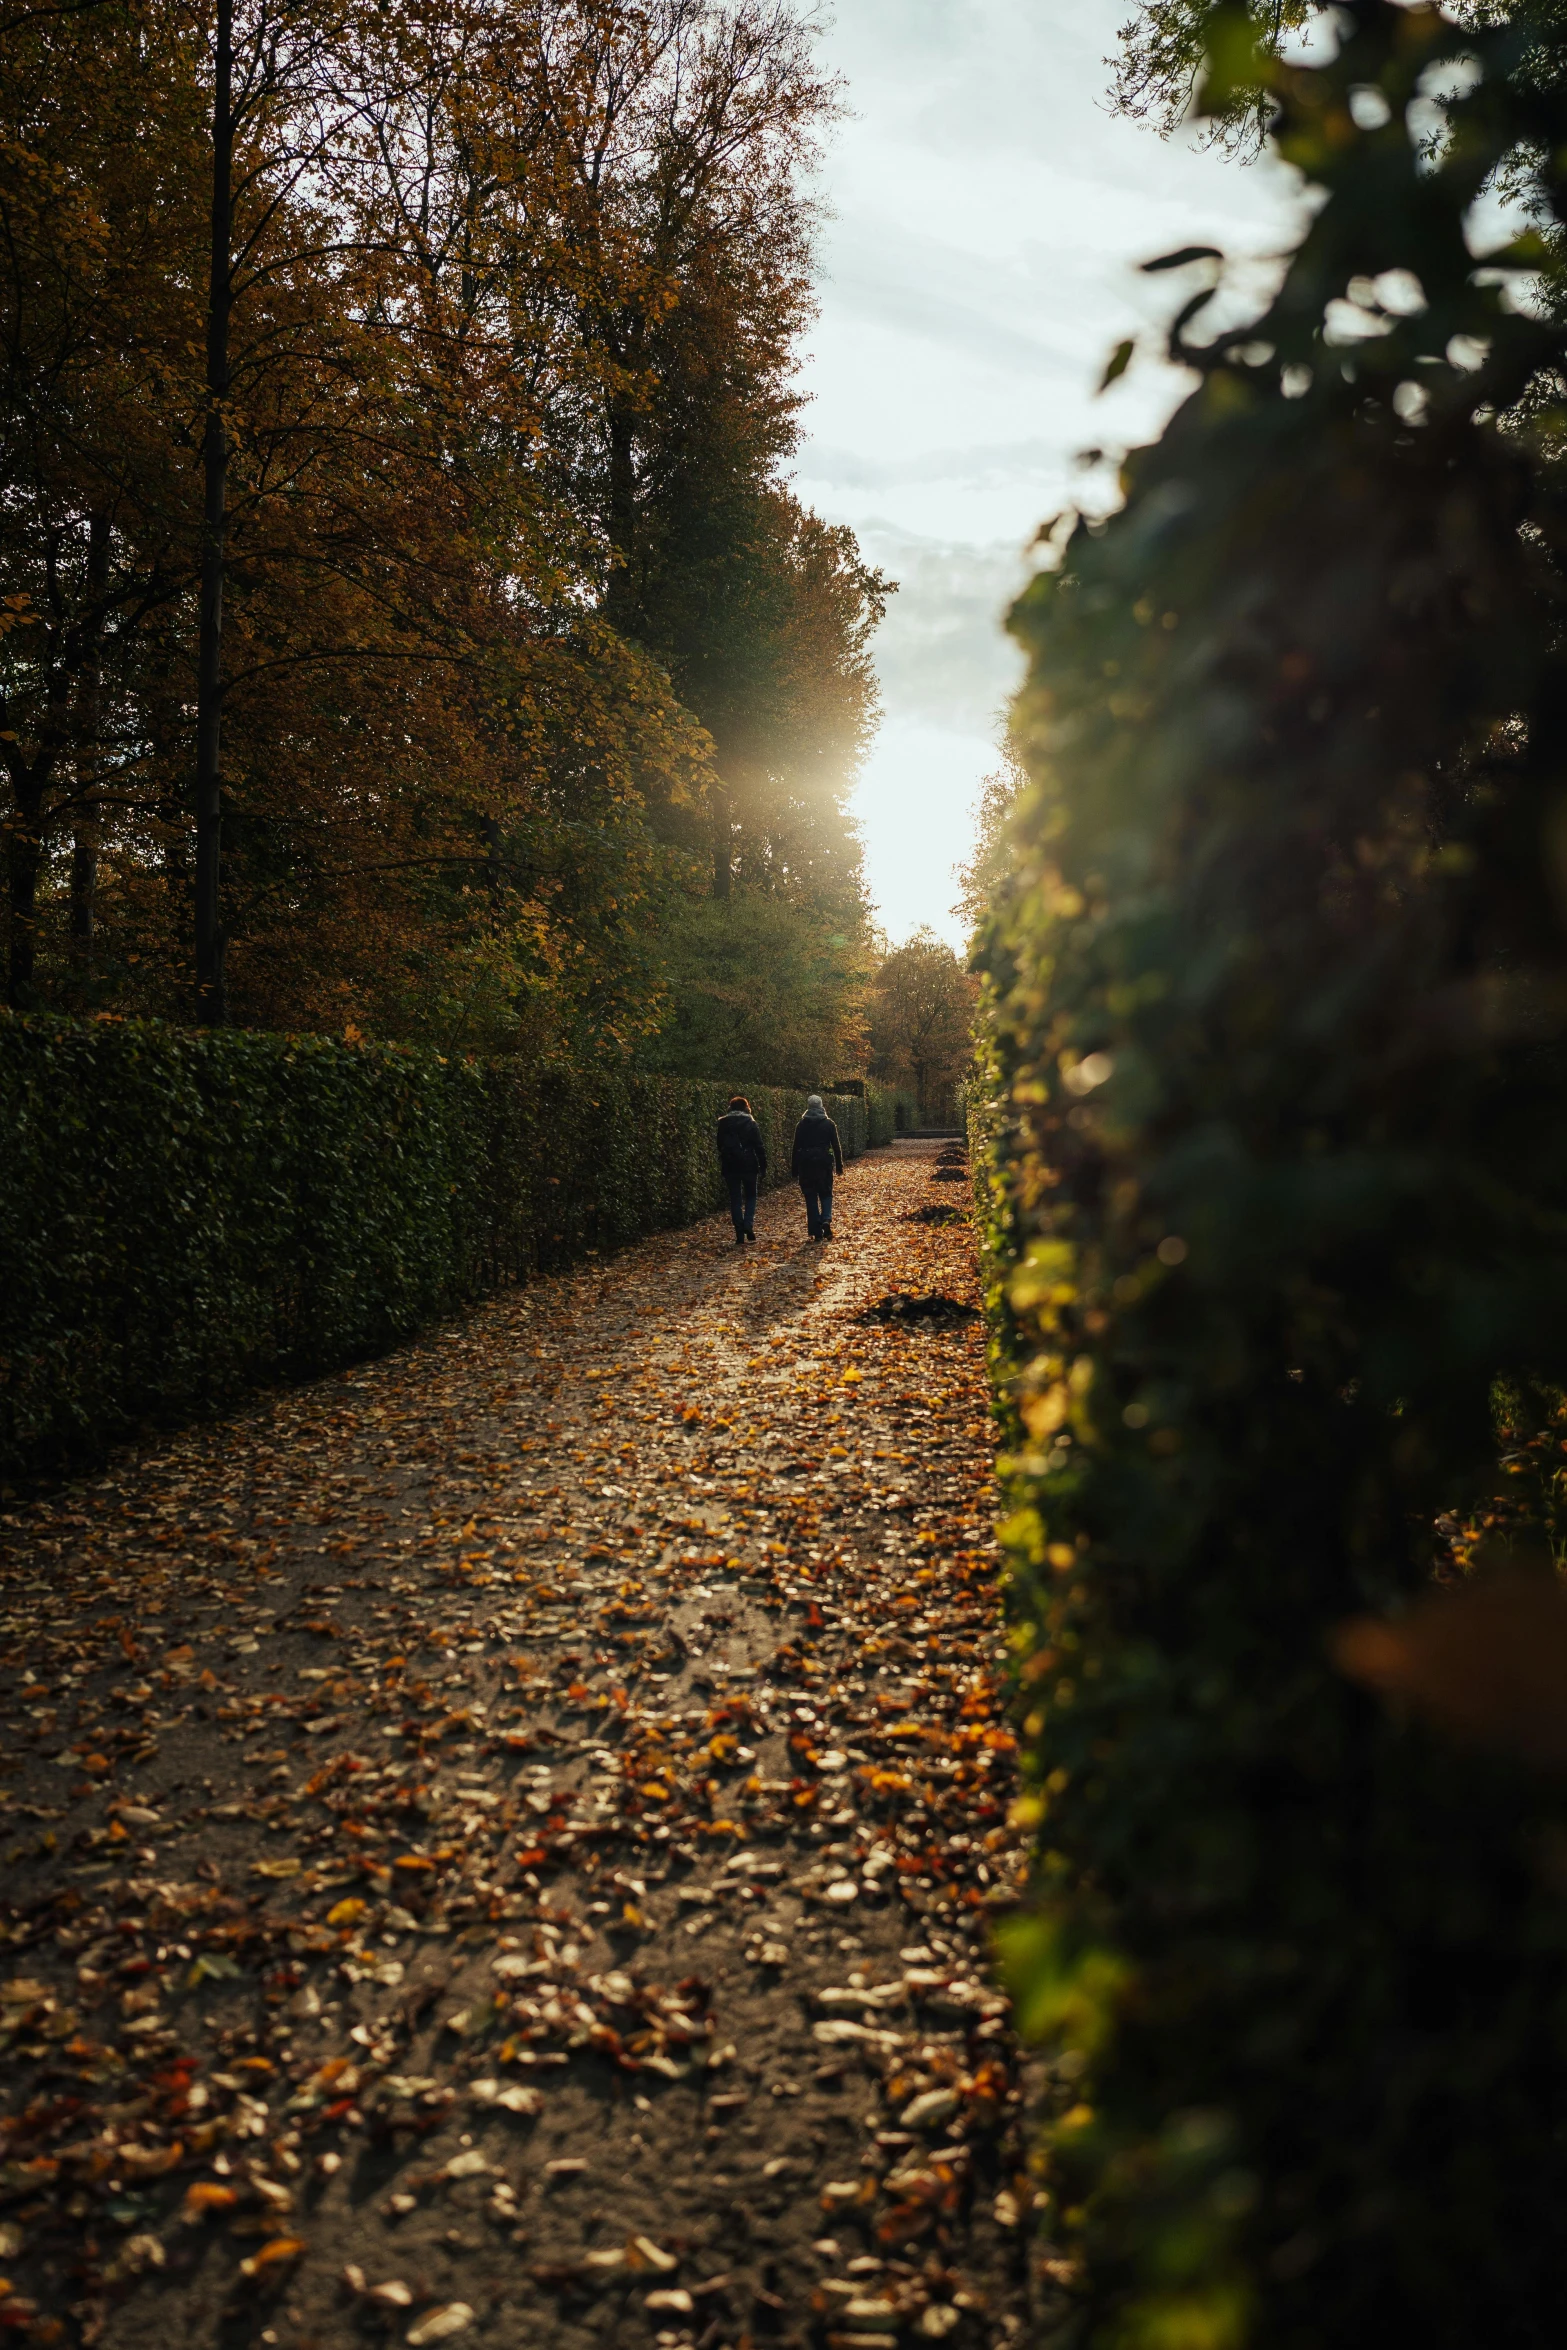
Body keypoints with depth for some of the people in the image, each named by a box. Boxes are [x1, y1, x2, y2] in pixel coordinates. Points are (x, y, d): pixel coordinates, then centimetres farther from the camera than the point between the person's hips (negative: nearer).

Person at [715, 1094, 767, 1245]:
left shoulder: (723, 1124, 3)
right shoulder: (751, 1123, -4)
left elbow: (720, 1145, 11)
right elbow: (759, 1146, -5)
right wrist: (763, 1166, 0)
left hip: (730, 1166, 1)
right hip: (748, 1165, -1)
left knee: (735, 1199, 6)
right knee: (750, 1195, 15)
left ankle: (740, 1235, 2)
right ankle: (748, 1224, -8)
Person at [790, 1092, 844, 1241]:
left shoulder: (802, 1125, 0)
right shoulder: (828, 1124, 1)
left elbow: (796, 1148, 1)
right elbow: (836, 1146, 2)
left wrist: (794, 1171, 6)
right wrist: (839, 1166, 8)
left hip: (806, 1164, 0)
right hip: (824, 1163, 0)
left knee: (811, 1197, 5)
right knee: (826, 1194, 13)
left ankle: (816, 1232, 2)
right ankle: (826, 1220, -14)